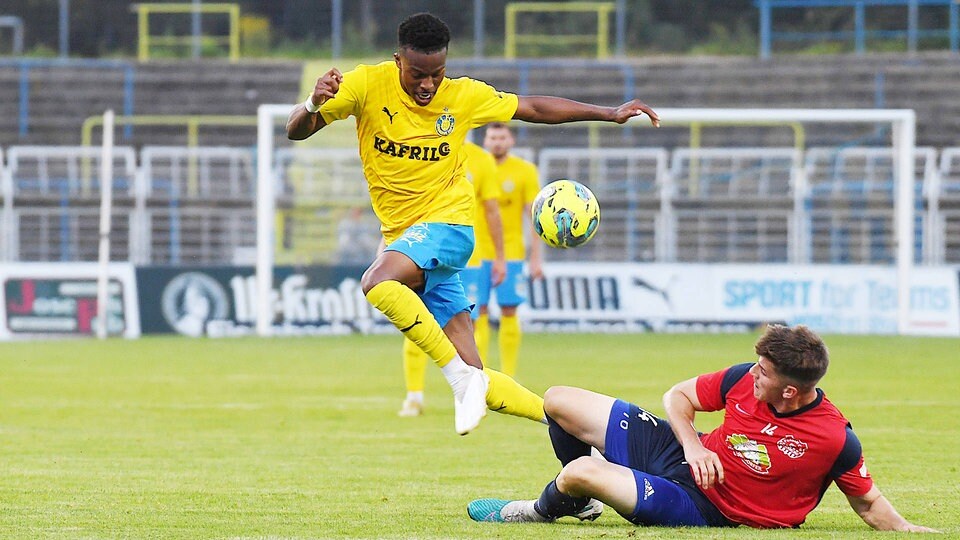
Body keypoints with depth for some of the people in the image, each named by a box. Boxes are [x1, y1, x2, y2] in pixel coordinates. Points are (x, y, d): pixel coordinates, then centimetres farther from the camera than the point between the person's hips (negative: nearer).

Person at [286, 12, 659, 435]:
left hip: (447, 225, -2)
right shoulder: (368, 85, -5)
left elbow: (534, 108, 11)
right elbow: (296, 130, -8)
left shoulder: (464, 96, -2)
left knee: (377, 283, -36)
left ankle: (461, 377, -27)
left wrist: (609, 114, 8)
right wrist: (314, 104, -31)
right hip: (402, 237, 2)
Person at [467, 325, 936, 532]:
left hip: (700, 507, -6)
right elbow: (678, 396, 5)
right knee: (559, 401, 6)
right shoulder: (744, 380, -9)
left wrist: (904, 530, -22)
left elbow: (868, 502, -8)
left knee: (583, 470, -27)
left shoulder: (836, 440, -23)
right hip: (678, 454, 6)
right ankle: (577, 499, 34)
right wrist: (693, 445, -11)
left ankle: (541, 512, 11)